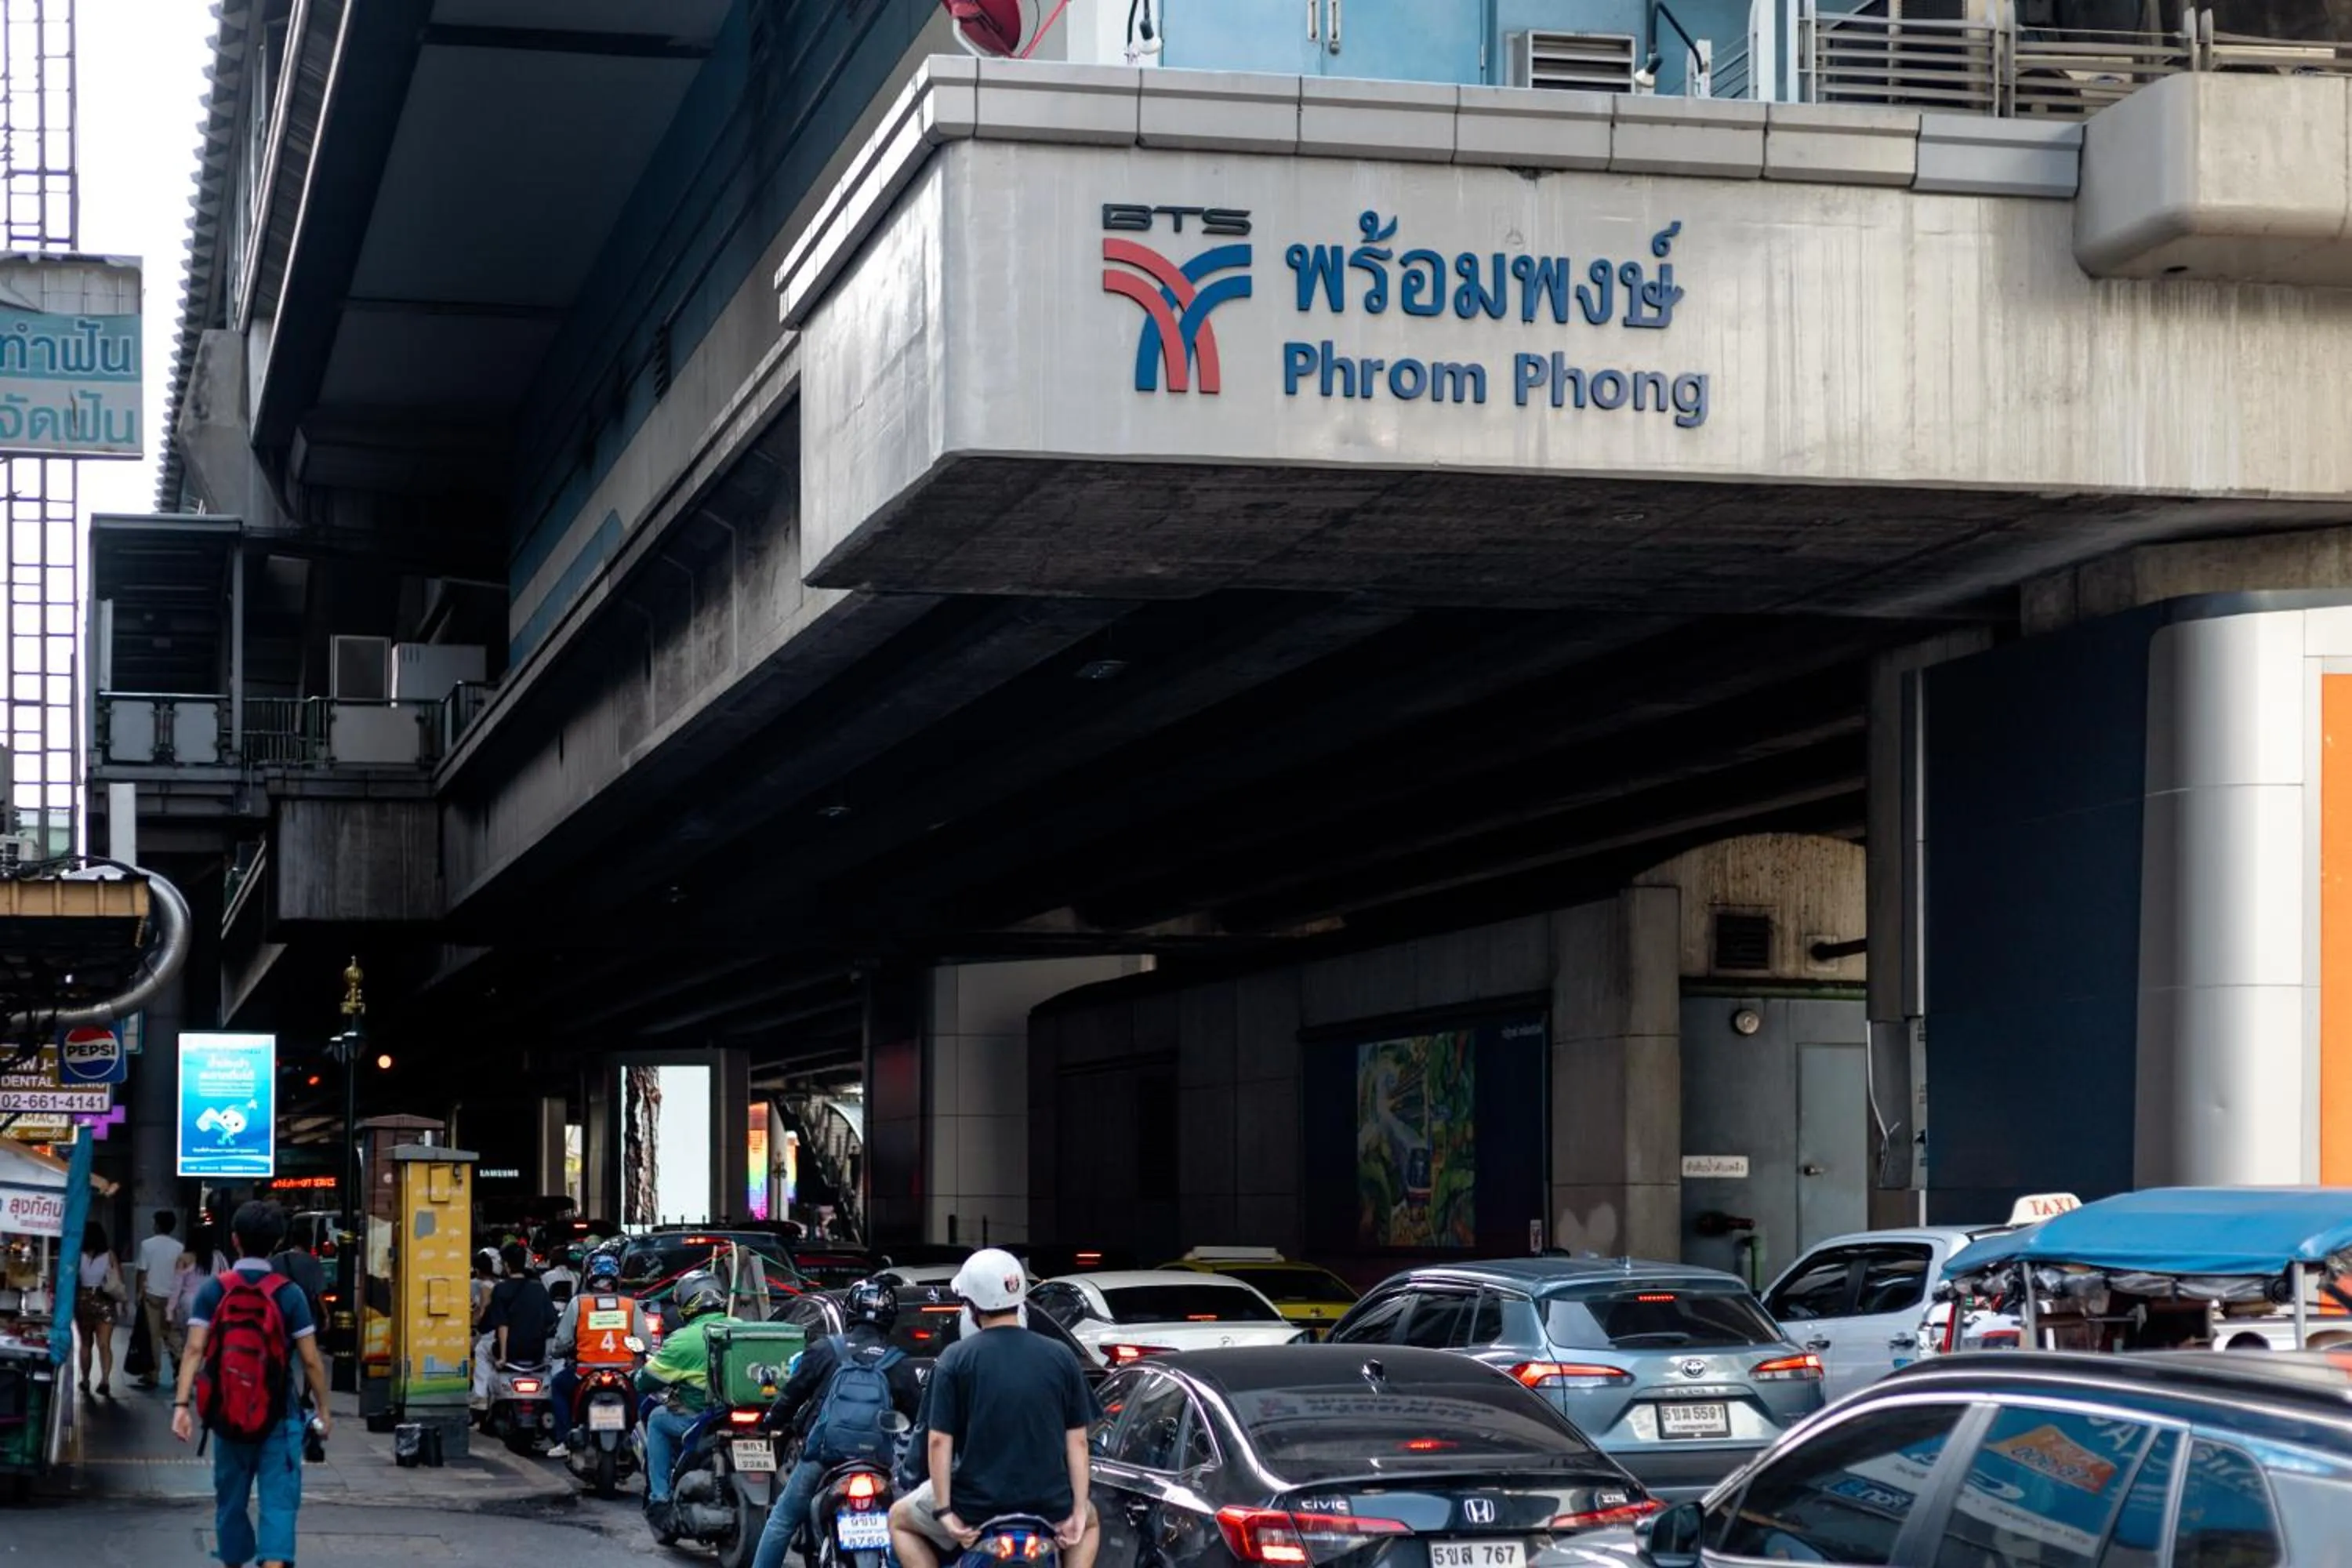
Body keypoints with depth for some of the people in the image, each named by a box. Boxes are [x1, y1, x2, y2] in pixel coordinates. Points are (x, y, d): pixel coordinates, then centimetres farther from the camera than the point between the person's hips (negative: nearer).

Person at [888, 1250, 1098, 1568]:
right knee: (1089, 1521, 36)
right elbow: (1078, 1440, 1)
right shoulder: (1060, 1358, 2)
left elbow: (939, 1440, -9)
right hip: (1049, 1505, 2)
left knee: (899, 1520, 27)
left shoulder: (956, 1359, -5)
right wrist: (1079, 1511, 3)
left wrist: (943, 1511, -7)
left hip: (976, 1505, -2)